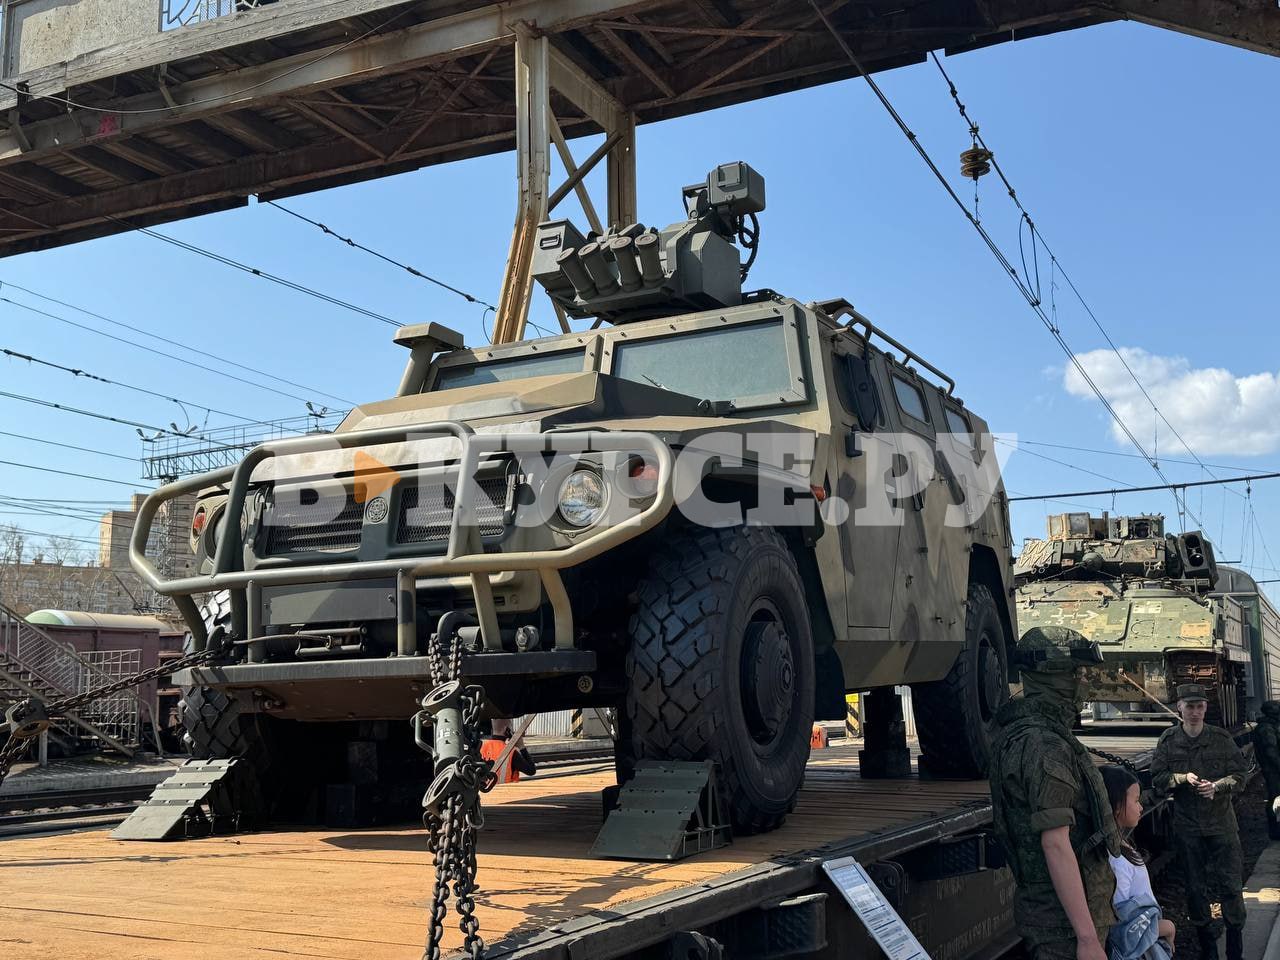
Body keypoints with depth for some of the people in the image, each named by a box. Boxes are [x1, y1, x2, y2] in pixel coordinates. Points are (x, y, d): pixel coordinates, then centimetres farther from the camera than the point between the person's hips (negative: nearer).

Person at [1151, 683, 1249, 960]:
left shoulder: (1222, 738, -1)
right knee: (1195, 888, 9)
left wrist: (1216, 785, -16)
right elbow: (1157, 780, 1)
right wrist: (1183, 778, -15)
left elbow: (1240, 776, 0)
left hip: (1222, 823, -1)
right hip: (1186, 826, 1)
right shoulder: (1168, 740, 0)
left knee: (1231, 885, 0)